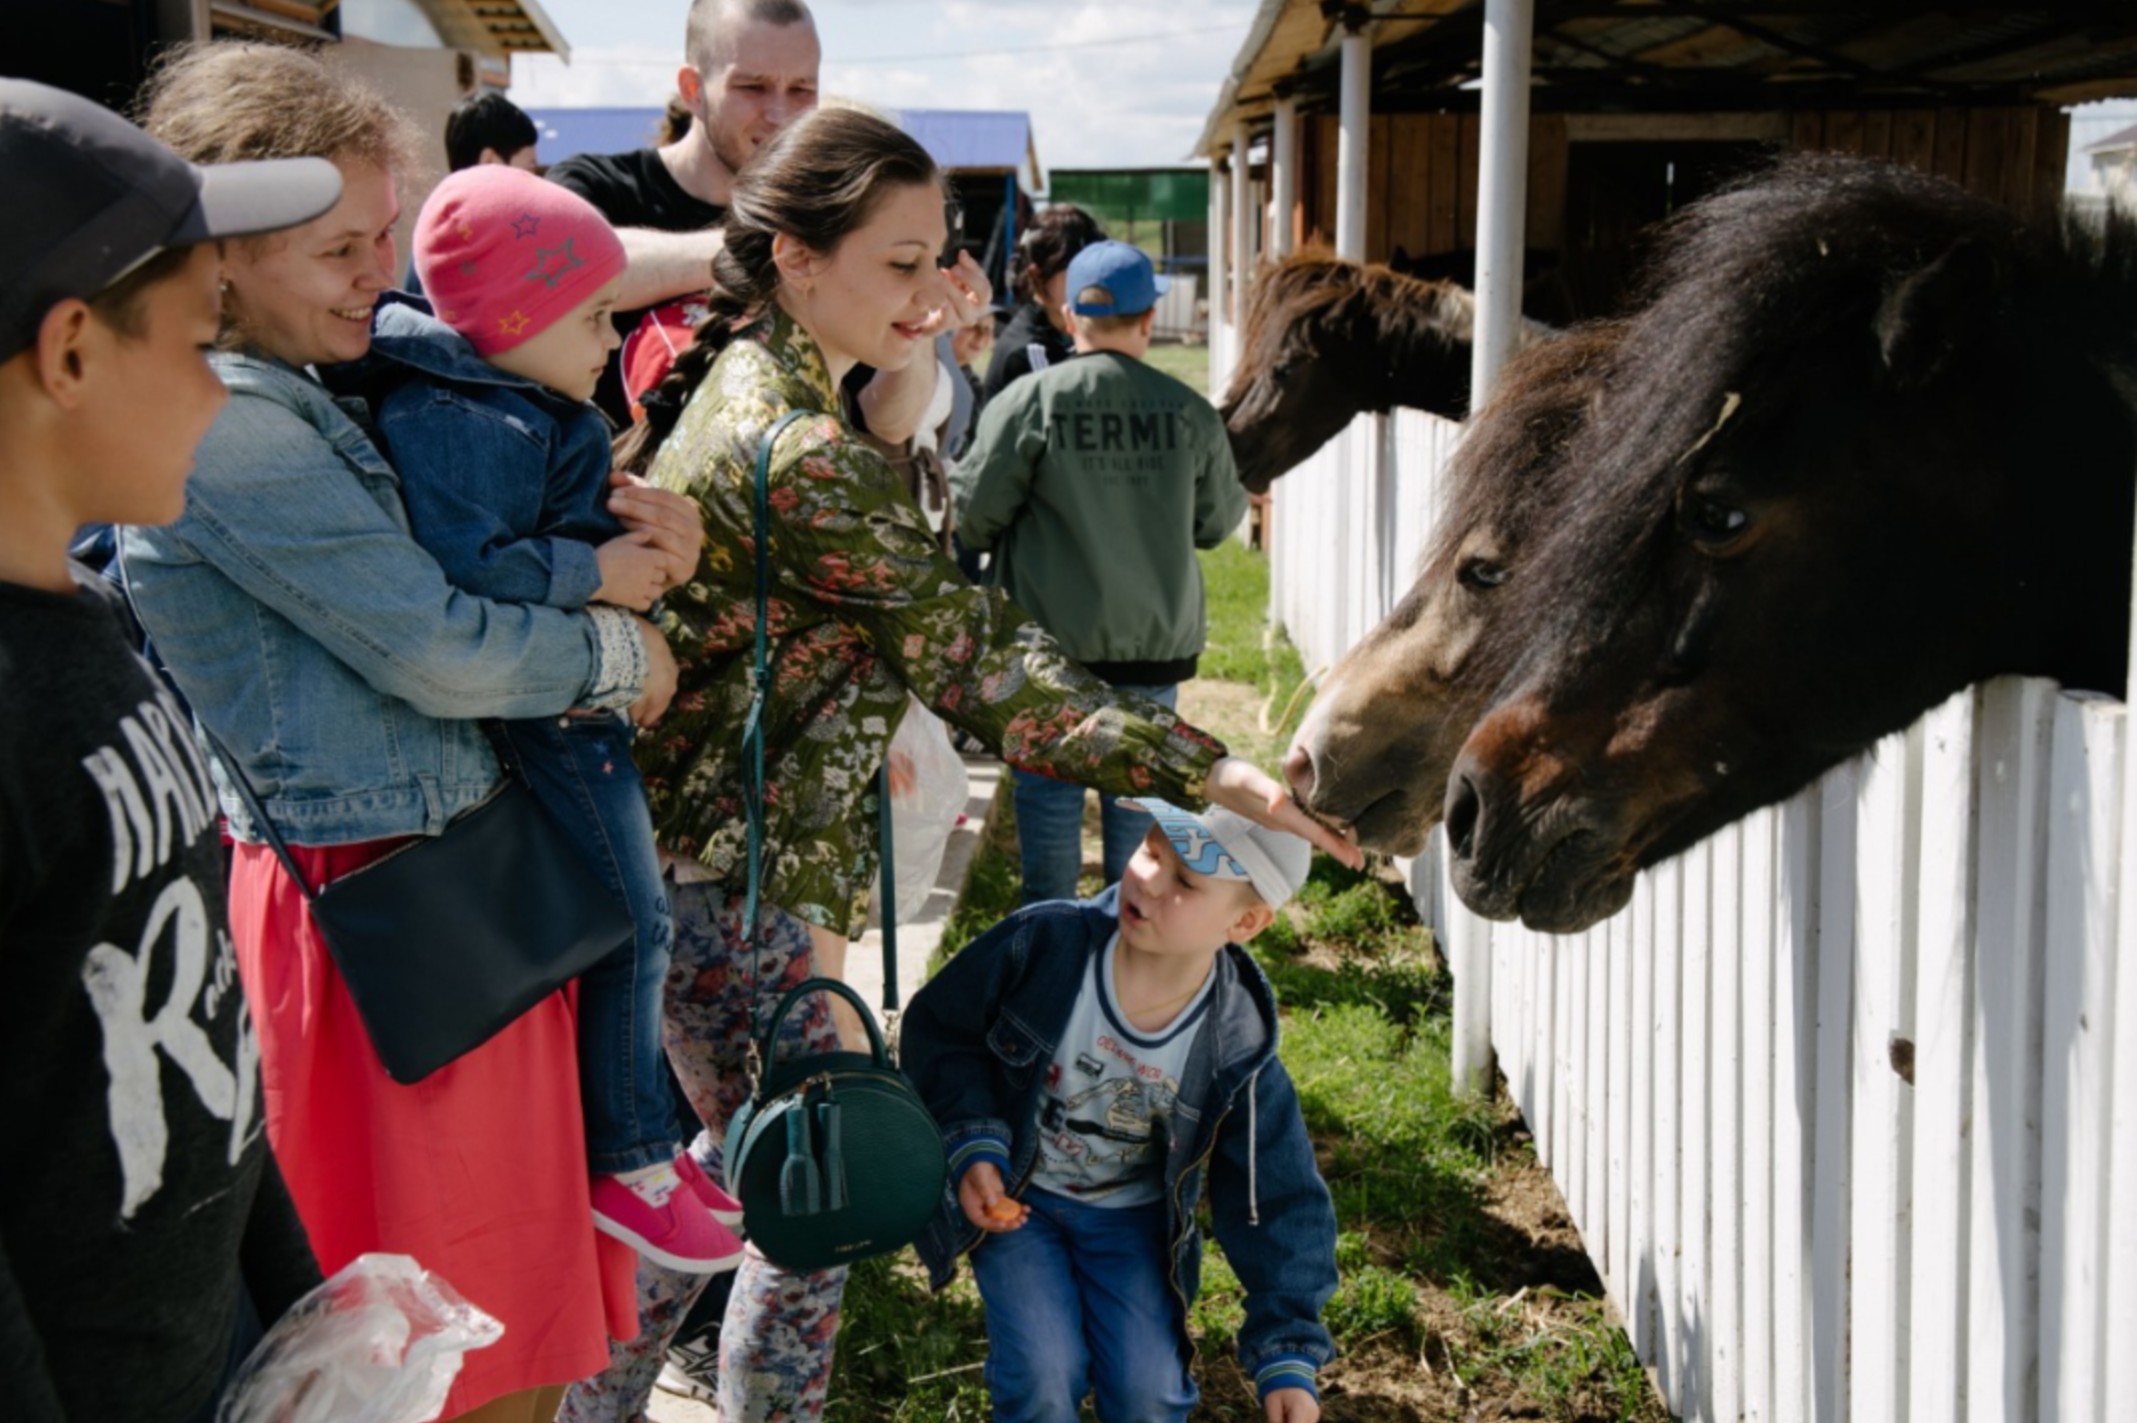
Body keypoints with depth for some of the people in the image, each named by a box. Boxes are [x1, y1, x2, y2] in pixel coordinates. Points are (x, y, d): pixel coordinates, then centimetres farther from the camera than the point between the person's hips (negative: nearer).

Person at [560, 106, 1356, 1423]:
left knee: (743, 1157, 24)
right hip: (732, 885, -10)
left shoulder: (730, 381, 7)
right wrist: (1214, 774, -25)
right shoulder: (801, 454, -24)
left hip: (679, 857, 10)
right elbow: (976, 659, -25)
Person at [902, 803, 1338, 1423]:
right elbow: (938, 1028, -8)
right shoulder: (1044, 942, -25)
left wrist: (1287, 1354, -13)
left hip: (1131, 1216, 1)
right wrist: (971, 1145, -21)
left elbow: (1276, 1202, -12)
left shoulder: (1236, 1050, -22)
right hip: (1013, 1198, 0)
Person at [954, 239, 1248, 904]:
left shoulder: (1029, 402, -13)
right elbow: (1217, 522, 6)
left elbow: (971, 513, -9)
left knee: (1049, 787, 10)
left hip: (1052, 637, -2)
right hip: (1156, 642, 2)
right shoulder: (1189, 411, -5)